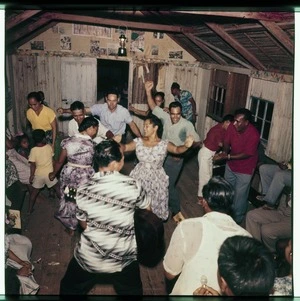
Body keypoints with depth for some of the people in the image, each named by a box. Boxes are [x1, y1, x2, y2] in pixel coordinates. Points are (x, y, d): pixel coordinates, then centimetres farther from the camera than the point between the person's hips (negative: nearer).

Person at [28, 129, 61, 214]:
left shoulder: (33, 150, -13)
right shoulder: (49, 147, -8)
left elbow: (33, 165, -14)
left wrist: (31, 175, -4)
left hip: (38, 174, 0)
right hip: (49, 173, 0)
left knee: (34, 191, 15)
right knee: (57, 188, 17)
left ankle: (30, 210, 22)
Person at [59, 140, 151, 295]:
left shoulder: (83, 190, -16)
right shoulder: (133, 185, -19)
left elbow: (84, 225, 0)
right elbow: (147, 209, 1)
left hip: (90, 258, 0)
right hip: (125, 257, 0)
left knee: (70, 289, 30)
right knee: (131, 290, 30)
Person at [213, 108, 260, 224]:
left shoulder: (254, 134, -29)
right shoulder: (232, 127, -15)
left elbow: (246, 154, -25)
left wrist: (227, 156, -29)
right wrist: (224, 152, -23)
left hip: (245, 169, -6)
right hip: (231, 165, 6)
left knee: (240, 195, 6)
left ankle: (237, 218, 30)